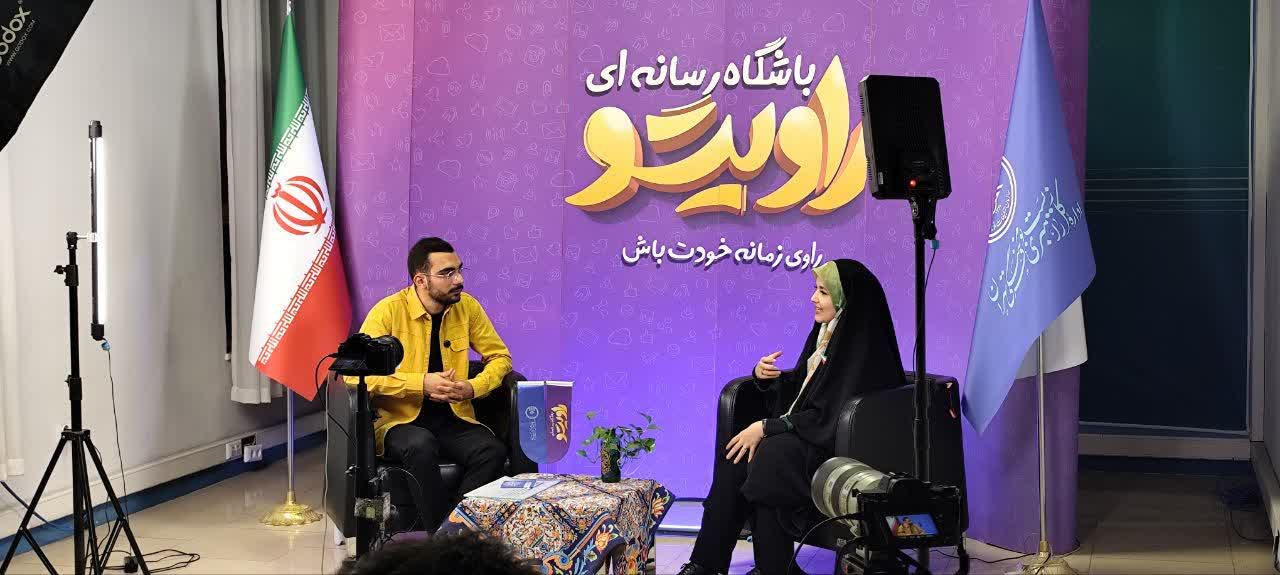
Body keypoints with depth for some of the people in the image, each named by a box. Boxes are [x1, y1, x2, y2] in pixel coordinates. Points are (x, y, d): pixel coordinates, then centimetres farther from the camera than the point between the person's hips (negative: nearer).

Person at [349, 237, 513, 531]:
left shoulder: (467, 307, 3)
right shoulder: (388, 311, -9)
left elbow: (499, 356, 13)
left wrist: (473, 387, -8)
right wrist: (421, 384, -21)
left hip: (453, 418, 4)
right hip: (400, 420, -3)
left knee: (493, 451, -27)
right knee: (422, 446, -37)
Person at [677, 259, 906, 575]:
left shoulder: (861, 347, -16)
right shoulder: (825, 333, 11)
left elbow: (829, 417, -20)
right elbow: (799, 388, 21)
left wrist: (766, 427, -17)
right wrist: (764, 375, 0)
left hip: (835, 448, -8)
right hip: (805, 433, 8)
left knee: (765, 457, -29)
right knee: (733, 456, -16)